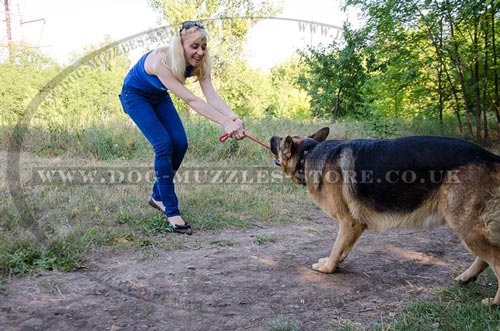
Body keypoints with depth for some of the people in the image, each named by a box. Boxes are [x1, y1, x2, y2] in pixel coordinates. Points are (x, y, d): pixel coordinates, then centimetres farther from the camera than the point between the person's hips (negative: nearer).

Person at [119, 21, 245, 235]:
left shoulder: (198, 63, -20)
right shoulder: (161, 61, -39)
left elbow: (212, 96, -31)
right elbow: (190, 100, -45)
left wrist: (233, 117, -49)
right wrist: (224, 122, -52)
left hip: (159, 96, 6)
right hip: (135, 95, -6)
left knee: (180, 144, -6)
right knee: (163, 144, -20)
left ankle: (158, 196, 15)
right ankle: (171, 212, -14)